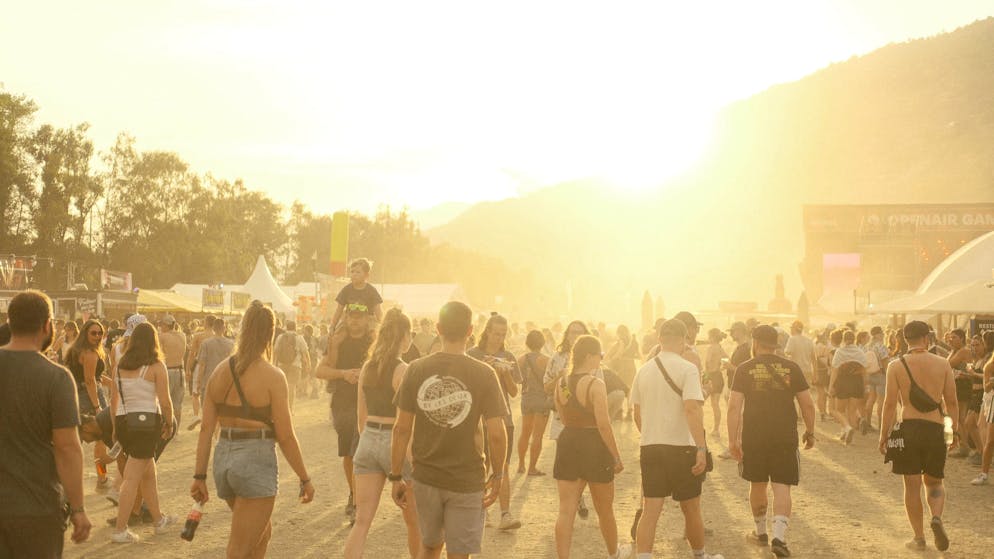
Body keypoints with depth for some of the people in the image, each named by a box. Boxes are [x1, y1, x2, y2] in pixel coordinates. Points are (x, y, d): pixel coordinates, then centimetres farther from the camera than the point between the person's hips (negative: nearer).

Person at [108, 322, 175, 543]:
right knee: (133, 478, -4)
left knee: (149, 473, 19)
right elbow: (165, 402, -9)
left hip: (123, 421, 6)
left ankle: (159, 520, 31)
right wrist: (169, 424, 6)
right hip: (147, 420, -6)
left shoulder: (120, 366, 8)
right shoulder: (156, 366, -7)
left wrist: (115, 427, 21)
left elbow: (113, 400, 12)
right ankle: (120, 530, -4)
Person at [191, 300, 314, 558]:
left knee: (262, 533, 26)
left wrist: (200, 476, 8)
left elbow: (206, 429, 4)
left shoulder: (220, 372, 5)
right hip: (256, 461, -6)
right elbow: (285, 437, -10)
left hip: (224, 460, 6)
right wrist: (305, 479, -1)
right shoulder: (272, 377, -11)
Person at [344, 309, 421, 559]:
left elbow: (362, 417, 13)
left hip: (368, 441, 6)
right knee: (414, 519, 16)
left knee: (362, 522, 2)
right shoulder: (402, 370, -12)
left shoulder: (367, 367, 6)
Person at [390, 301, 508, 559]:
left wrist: (396, 477, 5)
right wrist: (498, 475, 4)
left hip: (425, 477, 2)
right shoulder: (484, 374, -11)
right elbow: (496, 434, -11)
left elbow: (401, 429, -4)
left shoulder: (416, 370, -6)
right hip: (467, 480, -2)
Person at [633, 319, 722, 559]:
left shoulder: (644, 370, 6)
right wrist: (701, 448, -21)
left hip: (649, 447, 4)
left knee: (650, 511, 3)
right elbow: (692, 409, -21)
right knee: (691, 509, 14)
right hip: (681, 447, -4)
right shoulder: (687, 369, -10)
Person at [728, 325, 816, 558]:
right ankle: (778, 536, -15)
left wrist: (733, 440, -6)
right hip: (785, 437, 0)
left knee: (758, 485, 17)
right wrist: (809, 432, 15)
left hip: (754, 436, 0)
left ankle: (760, 532, 31)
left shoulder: (745, 369, -1)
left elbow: (734, 405, -8)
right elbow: (808, 404, 3)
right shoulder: (791, 368, 3)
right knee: (781, 487, 1)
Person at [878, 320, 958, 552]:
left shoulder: (896, 366, -3)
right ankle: (937, 518, -8)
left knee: (912, 485, 8)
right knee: (934, 482, 18)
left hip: (908, 428, -1)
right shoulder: (943, 364, 2)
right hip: (935, 429, 2)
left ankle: (919, 537, 9)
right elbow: (952, 402, 4)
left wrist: (883, 435, 3)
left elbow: (890, 404, -4)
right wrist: (955, 429, 16)